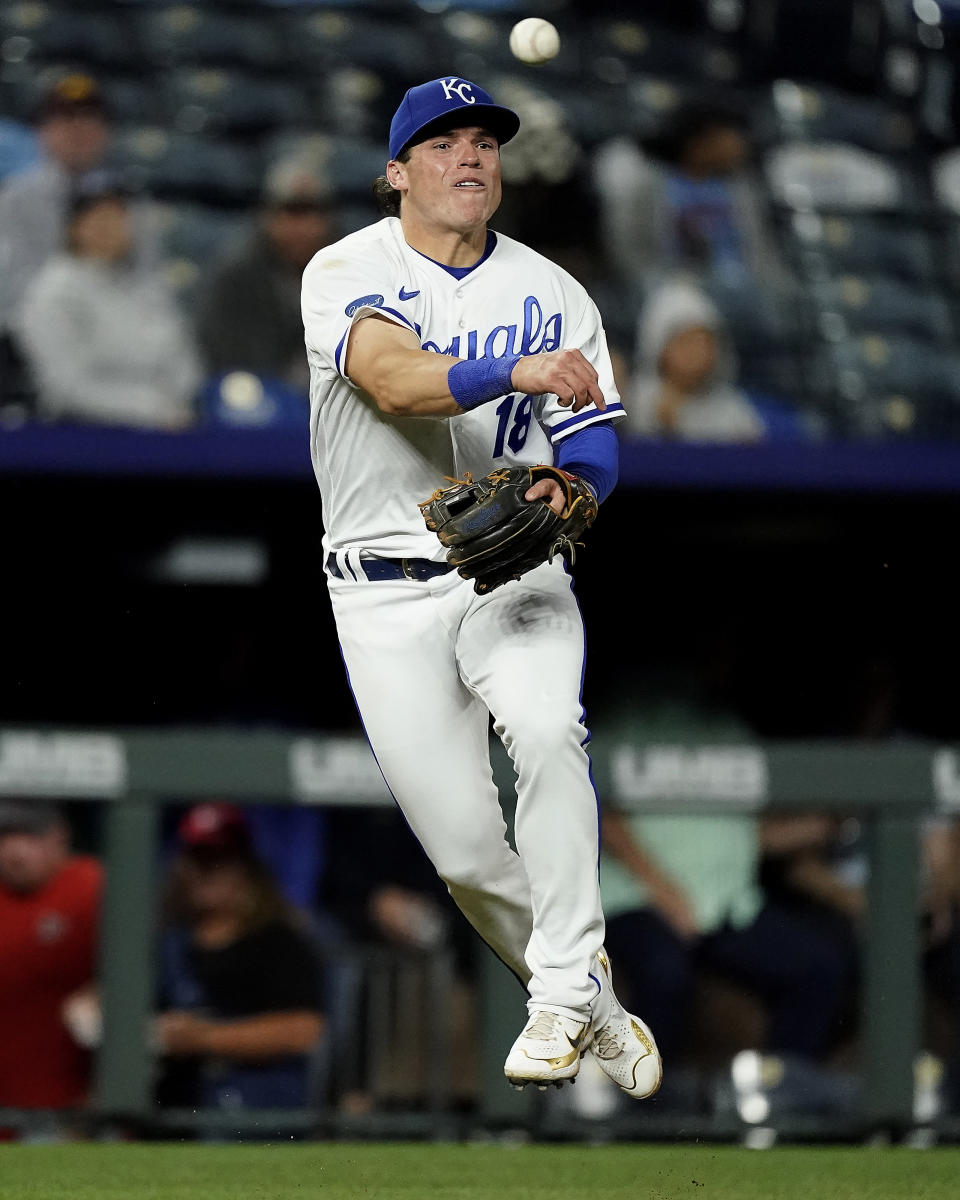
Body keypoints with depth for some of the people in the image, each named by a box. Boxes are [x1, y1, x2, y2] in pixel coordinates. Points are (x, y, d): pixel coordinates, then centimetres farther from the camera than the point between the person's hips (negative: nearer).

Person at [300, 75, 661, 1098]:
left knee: (546, 728, -30)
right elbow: (394, 381, -25)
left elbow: (592, 440, 5)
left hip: (513, 571, 1)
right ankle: (592, 1008, 18)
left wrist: (569, 487, -20)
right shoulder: (345, 273, -5)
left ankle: (563, 994, -25)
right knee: (464, 851, -3)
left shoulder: (550, 294, 7)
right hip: (386, 594, -1)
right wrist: (512, 371, -42)